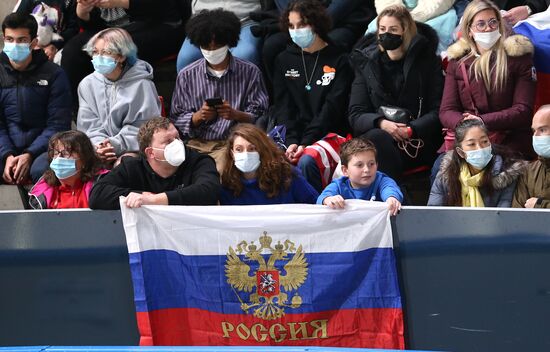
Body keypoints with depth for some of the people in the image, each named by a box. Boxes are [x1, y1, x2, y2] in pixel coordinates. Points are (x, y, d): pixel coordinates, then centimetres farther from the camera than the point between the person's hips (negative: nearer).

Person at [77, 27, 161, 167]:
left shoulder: (141, 84, -3)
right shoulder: (87, 85, 10)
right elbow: (89, 126, 7)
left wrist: (116, 145, -20)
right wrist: (99, 145, -16)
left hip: (133, 150, -3)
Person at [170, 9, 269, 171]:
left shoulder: (250, 72, 4)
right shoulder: (186, 76, 9)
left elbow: (260, 118, 1)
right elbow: (177, 120, 8)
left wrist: (236, 115, -18)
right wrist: (198, 116, -12)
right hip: (196, 143, 2)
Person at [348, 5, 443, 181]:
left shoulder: (427, 61, 9)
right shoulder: (366, 62, 14)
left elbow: (438, 112, 2)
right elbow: (356, 115, 7)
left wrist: (410, 130, -16)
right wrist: (381, 123, -15)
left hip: (418, 143, -2)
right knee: (377, 138, -35)